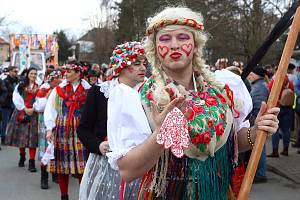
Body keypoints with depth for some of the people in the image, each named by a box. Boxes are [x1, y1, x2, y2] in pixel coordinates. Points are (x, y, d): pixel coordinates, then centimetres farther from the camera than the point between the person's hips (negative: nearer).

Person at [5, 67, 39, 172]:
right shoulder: (20, 86, 8)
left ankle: (32, 162, -5)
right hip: (21, 113, 1)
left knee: (32, 137, -6)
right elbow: (16, 98, -2)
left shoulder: (38, 87, 8)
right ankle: (22, 156, 28)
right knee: (21, 135, 6)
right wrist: (25, 109, -11)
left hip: (33, 114, -1)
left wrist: (33, 109, -18)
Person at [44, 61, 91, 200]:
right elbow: (50, 110, 2)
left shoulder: (87, 90, 3)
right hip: (62, 129, 1)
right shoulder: (58, 89, 5)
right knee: (62, 162, 5)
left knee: (82, 162, -3)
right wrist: (50, 128, -6)